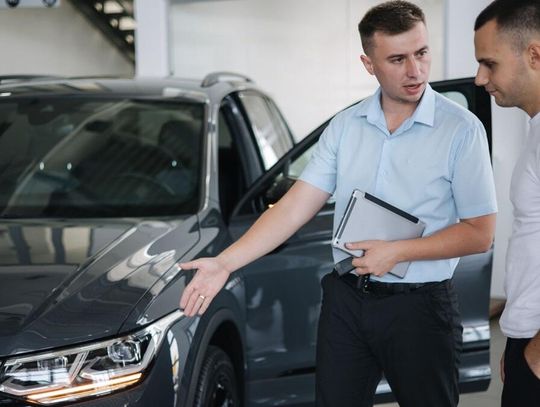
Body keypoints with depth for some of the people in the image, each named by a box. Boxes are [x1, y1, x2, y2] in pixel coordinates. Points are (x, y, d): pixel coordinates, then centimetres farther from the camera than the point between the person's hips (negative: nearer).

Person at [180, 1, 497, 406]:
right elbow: (297, 205, -1)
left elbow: (480, 234, -9)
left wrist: (397, 252, -18)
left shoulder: (461, 129, -9)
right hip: (345, 300, 3)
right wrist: (225, 263, -10)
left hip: (420, 307, -3)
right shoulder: (346, 125, 3)